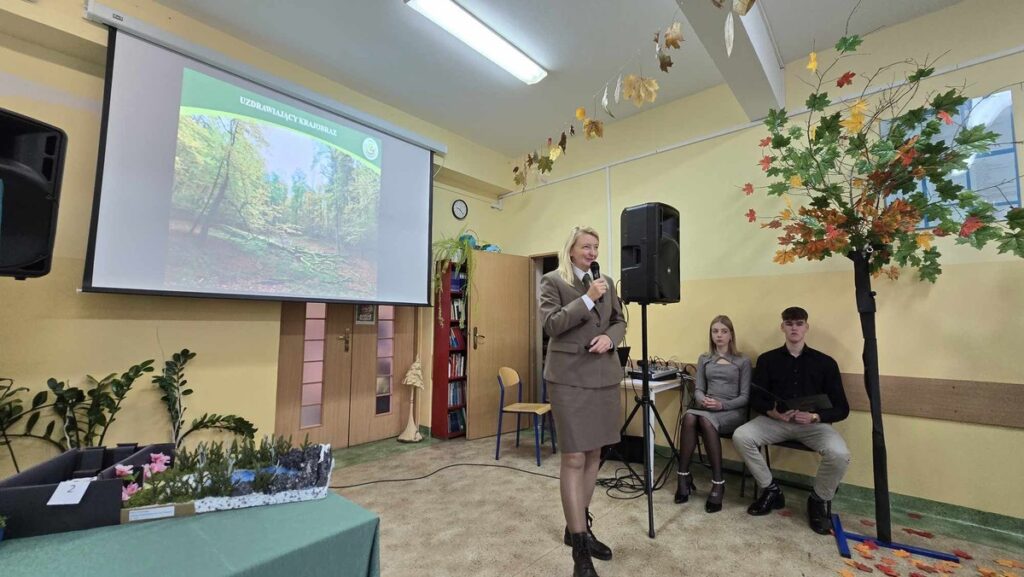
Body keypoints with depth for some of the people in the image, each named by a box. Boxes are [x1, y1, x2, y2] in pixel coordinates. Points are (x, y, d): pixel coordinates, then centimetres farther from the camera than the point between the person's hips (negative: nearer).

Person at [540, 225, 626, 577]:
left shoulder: (606, 282, 14)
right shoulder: (551, 281, -1)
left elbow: (619, 321, 15)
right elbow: (551, 324, -12)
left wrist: (610, 337, -7)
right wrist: (588, 298, -16)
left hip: (604, 375, 6)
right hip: (569, 376, -6)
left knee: (594, 454, 13)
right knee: (574, 458, -5)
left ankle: (579, 527, 32)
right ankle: (580, 547, 7)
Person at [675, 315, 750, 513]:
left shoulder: (743, 361, 6)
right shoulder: (704, 359, 16)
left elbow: (745, 397, -1)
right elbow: (698, 389, 10)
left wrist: (721, 404, -18)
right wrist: (702, 400, -15)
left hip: (733, 412, -2)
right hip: (707, 408, 3)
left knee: (706, 420, -37)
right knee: (689, 417, -34)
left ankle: (718, 483, -26)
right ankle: (684, 476, -26)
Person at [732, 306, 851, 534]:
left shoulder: (825, 362, 2)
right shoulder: (767, 359, 4)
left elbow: (841, 408, -1)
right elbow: (755, 398, 3)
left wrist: (814, 417, -20)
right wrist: (773, 412, -18)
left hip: (814, 423, -1)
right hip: (775, 420, 1)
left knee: (839, 454, -30)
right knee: (741, 436, -23)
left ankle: (820, 500, 2)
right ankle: (771, 490, 2)